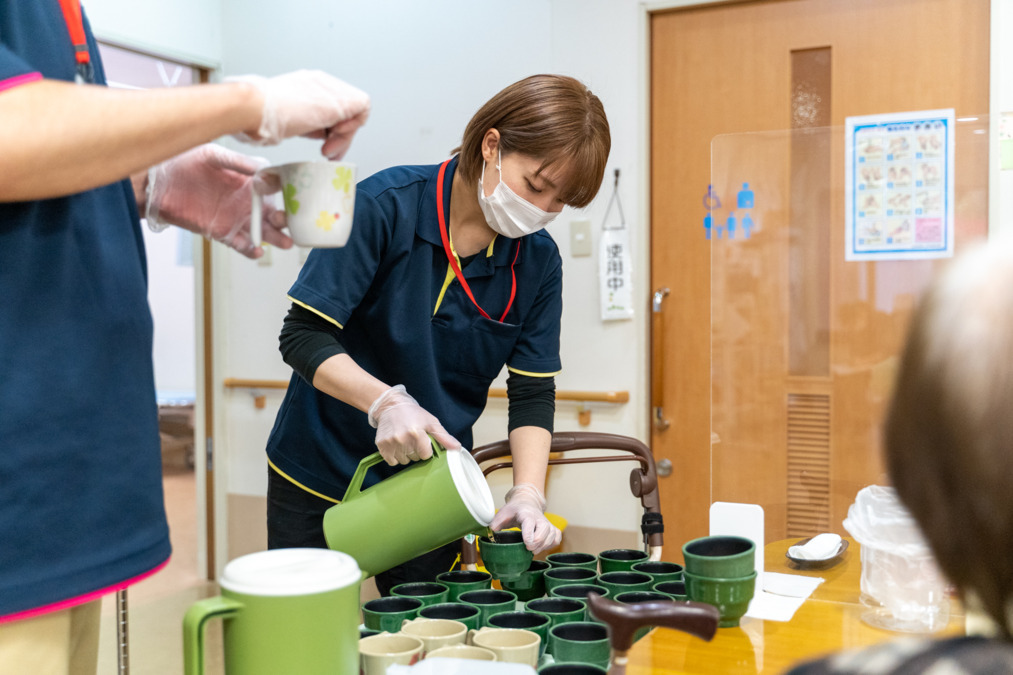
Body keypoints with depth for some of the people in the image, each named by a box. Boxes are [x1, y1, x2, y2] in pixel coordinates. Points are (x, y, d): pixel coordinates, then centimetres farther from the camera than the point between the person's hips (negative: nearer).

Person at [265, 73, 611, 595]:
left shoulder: (538, 261, -6)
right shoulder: (384, 206, -18)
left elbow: (533, 393, -4)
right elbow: (303, 335, -19)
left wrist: (528, 493, -19)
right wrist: (385, 402, -33)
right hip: (320, 474, -3)